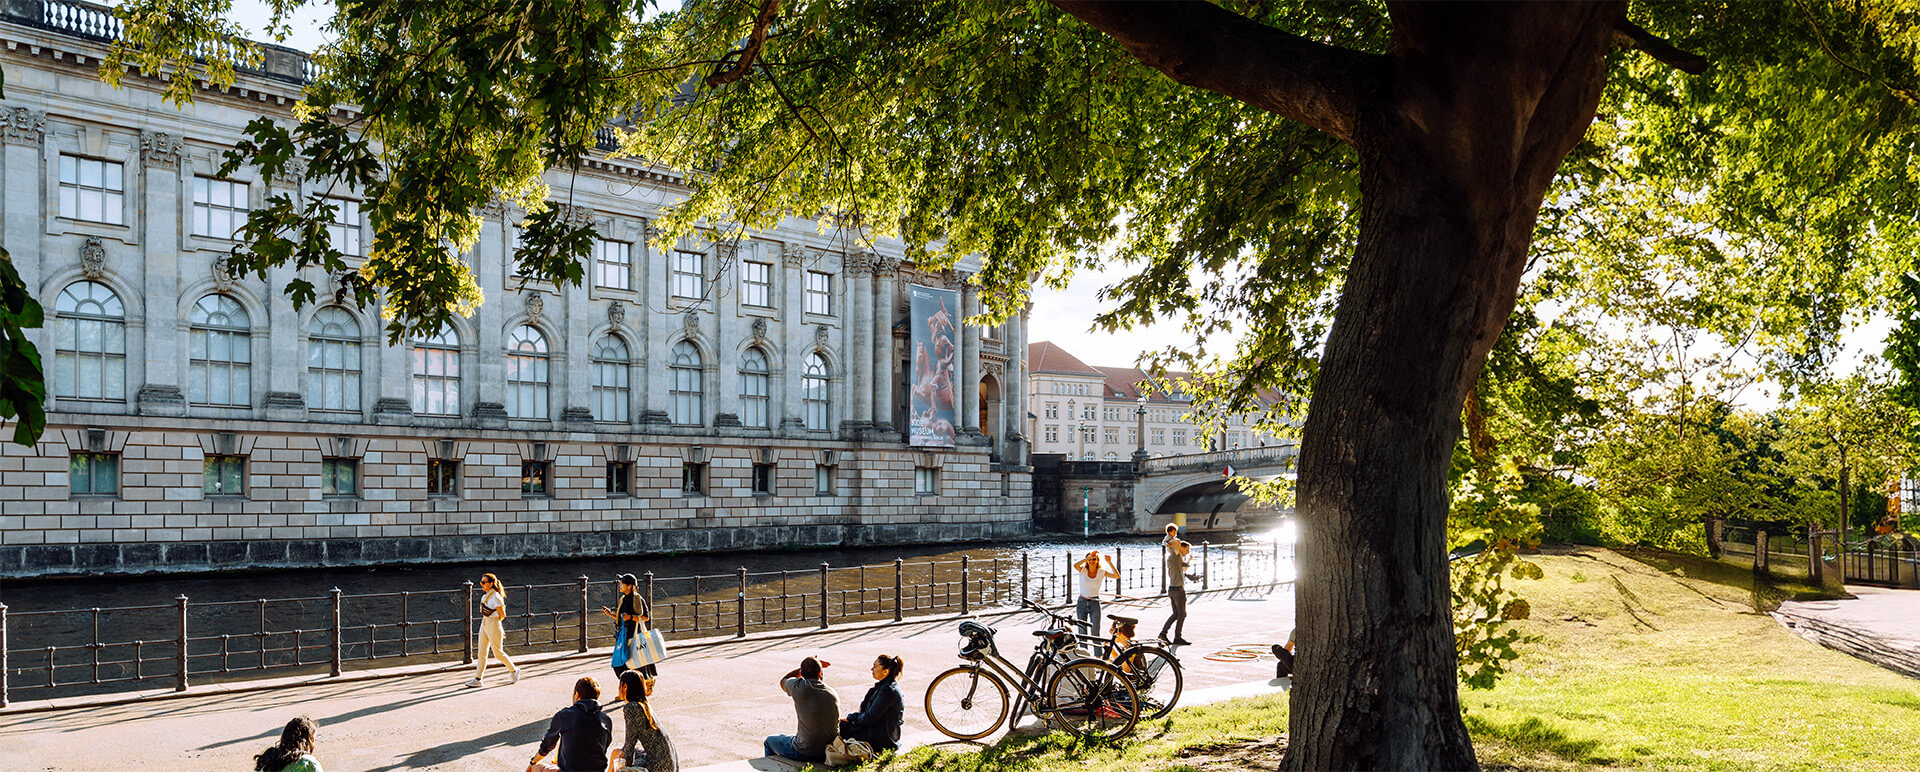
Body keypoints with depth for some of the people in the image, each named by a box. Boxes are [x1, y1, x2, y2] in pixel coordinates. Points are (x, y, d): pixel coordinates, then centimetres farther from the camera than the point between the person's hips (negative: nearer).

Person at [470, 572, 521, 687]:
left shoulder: (495, 597, -18)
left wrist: (494, 621, 1)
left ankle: (513, 671, 21)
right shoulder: (485, 596, 7)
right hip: (484, 625, 8)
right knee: (482, 652, 5)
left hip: (494, 626, -8)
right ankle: (478, 679, 6)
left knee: (498, 653, 2)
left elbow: (502, 615, -14)